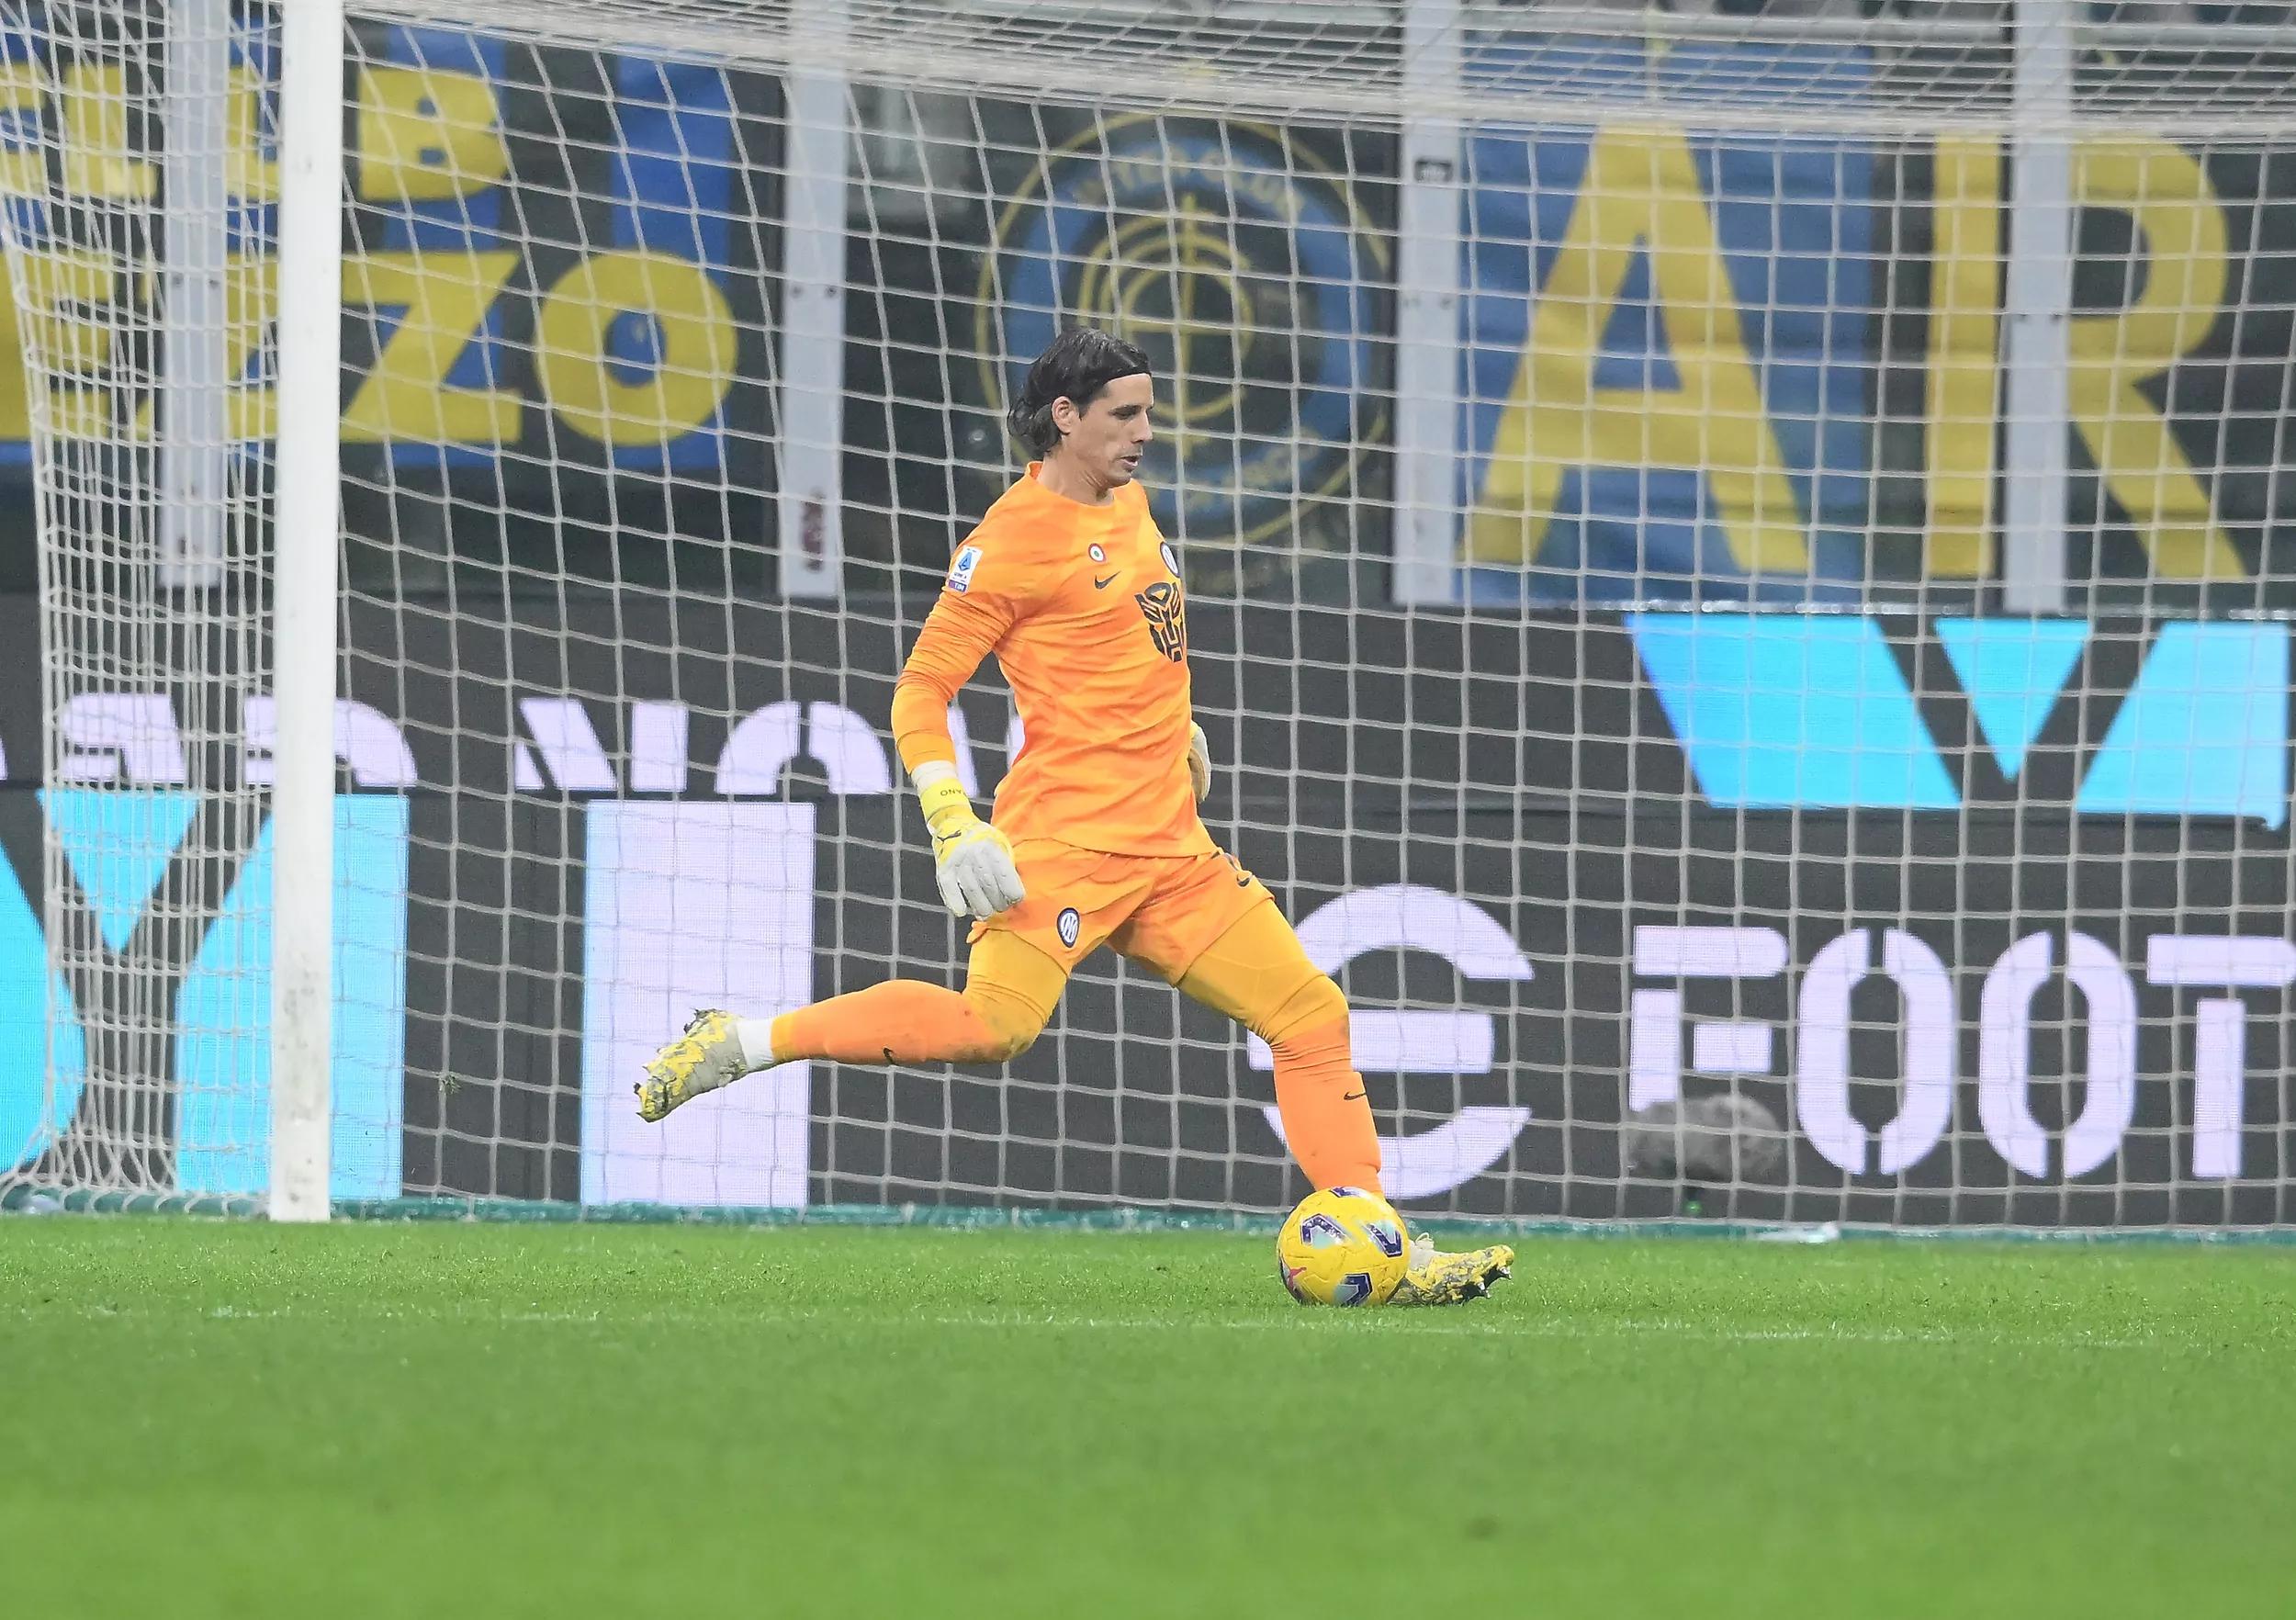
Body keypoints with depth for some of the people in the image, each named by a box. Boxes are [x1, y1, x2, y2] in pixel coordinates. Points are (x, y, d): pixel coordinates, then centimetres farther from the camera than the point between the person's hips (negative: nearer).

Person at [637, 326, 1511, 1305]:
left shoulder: (1130, 507, 17)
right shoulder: (1014, 538, -8)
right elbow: (920, 691, -9)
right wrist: (954, 828, -19)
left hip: (1171, 848, 8)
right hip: (1066, 839, -8)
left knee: (1313, 1018, 3)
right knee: (994, 1026, -27)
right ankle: (739, 1045, -15)